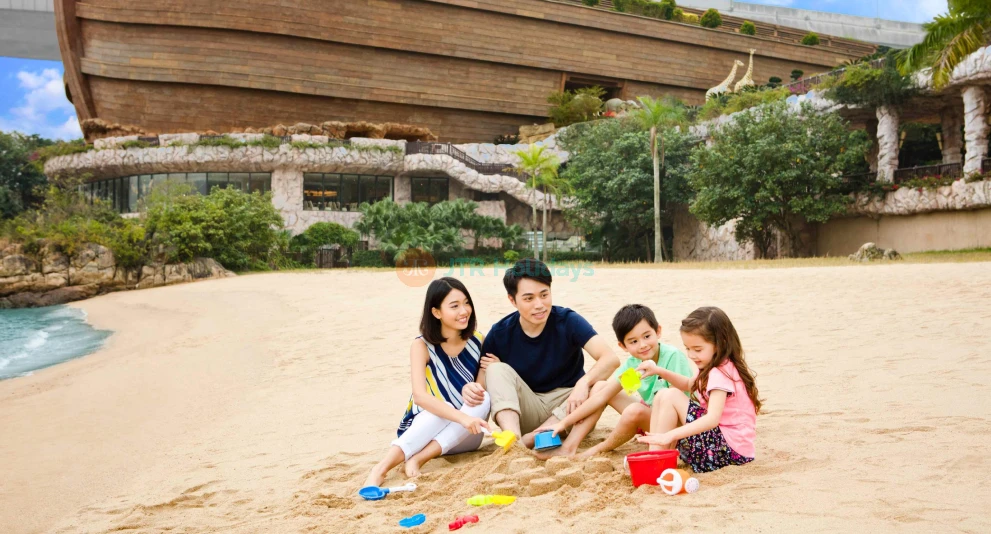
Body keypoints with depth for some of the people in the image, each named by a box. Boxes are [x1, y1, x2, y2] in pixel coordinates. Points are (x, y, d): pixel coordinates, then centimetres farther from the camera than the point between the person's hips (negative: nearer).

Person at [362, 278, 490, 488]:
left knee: (483, 398, -27)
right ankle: (381, 469, -44)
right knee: (440, 411, -35)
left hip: (465, 436, 3)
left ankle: (418, 459, -31)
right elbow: (420, 395, -29)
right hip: (427, 427, -3)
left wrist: (476, 389, -24)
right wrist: (461, 417, -44)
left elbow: (483, 386, 0)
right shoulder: (422, 346, -15)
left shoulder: (477, 342, -4)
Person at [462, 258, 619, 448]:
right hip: (524, 411, 1)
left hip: (566, 407, -1)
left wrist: (583, 383, -44)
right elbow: (483, 381, -8)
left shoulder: (568, 321, -13)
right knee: (497, 369, -21)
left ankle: (530, 439, -31)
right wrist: (470, 389, -33)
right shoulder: (500, 333, -7)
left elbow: (611, 359, -24)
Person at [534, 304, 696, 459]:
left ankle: (601, 449, -5)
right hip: (650, 416, 7)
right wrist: (564, 423, -5)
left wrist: (660, 371, -38)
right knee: (600, 386, 3)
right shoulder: (631, 364, -3)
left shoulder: (673, 356, -21)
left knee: (635, 410, -34)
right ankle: (569, 448, -5)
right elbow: (602, 396, -2)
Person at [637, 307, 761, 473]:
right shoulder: (723, 368, 14)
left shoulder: (719, 374, -17)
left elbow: (713, 419, -30)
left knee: (669, 397, -15)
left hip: (731, 448, -11)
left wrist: (669, 435, -37)